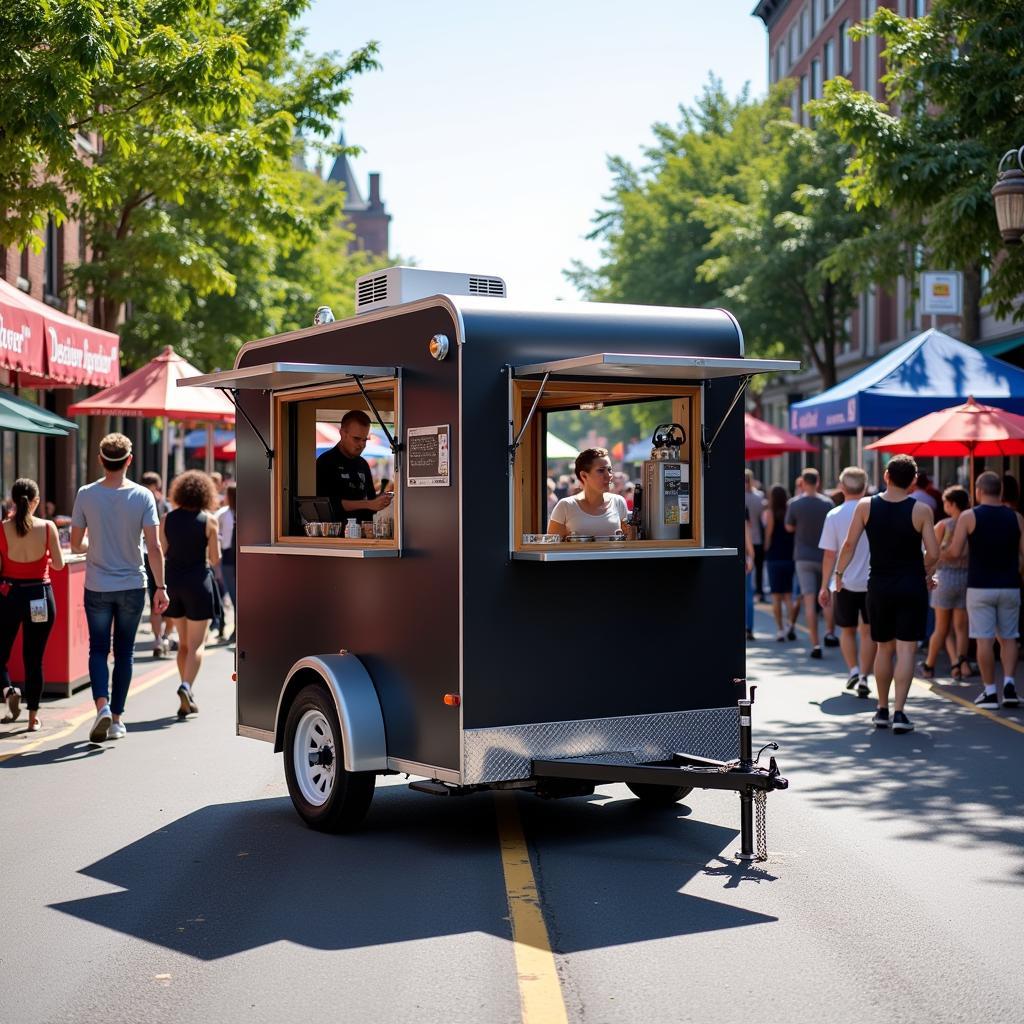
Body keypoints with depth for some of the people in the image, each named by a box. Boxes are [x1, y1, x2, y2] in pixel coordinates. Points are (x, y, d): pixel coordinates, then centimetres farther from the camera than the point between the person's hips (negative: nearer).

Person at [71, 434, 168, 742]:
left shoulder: (86, 495, -6)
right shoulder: (143, 496, -8)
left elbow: (76, 545, 0)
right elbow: (154, 547, -10)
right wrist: (161, 587, -3)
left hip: (97, 588, 0)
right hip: (132, 586, 0)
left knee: (98, 650, 10)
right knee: (124, 652, 11)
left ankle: (102, 706, -11)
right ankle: (116, 719, 15)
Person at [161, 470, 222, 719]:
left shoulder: (167, 519, 3)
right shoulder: (208, 520, -7)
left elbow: (161, 554, 5)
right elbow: (215, 559, -5)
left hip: (173, 580, 4)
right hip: (198, 580, -4)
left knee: (183, 643, 15)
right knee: (197, 644, 0)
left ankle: (187, 698, 17)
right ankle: (186, 686, -23)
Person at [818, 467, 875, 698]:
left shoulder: (834, 515, -7)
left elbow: (829, 555, -6)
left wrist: (824, 586, 2)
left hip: (844, 583, -1)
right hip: (872, 582, 1)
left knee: (847, 630, 17)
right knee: (868, 631, 8)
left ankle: (853, 670, 5)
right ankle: (864, 677, 2)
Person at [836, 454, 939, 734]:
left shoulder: (866, 506, -3)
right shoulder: (921, 510, -8)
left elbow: (849, 545, -4)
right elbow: (933, 553, -8)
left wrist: (839, 573, 9)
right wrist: (924, 572, 12)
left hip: (879, 586, 3)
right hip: (912, 586, -2)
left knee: (884, 648, 15)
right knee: (906, 649, -2)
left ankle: (882, 709, 22)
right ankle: (899, 712, -8)